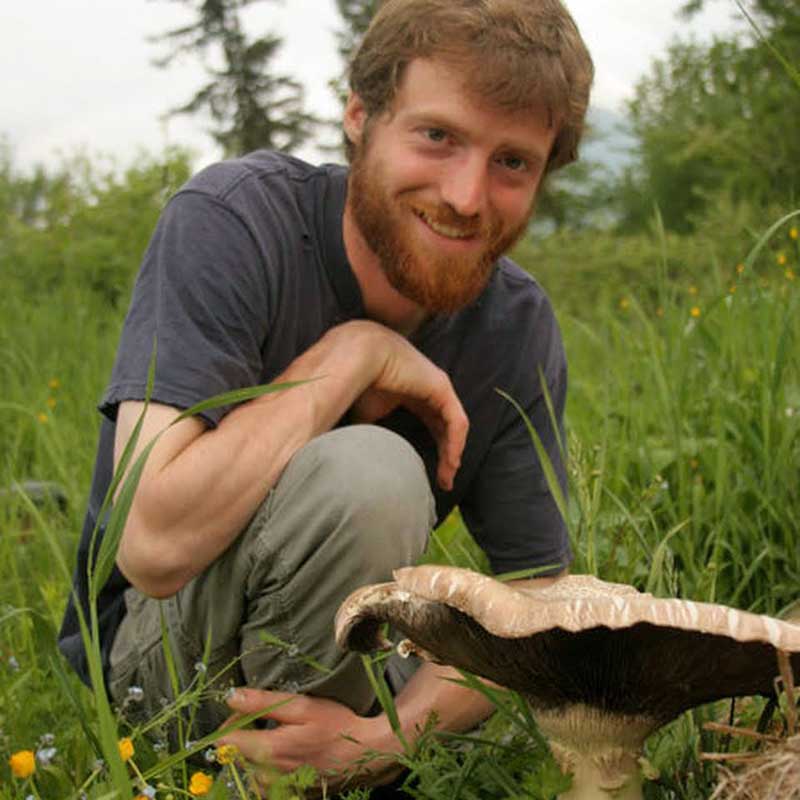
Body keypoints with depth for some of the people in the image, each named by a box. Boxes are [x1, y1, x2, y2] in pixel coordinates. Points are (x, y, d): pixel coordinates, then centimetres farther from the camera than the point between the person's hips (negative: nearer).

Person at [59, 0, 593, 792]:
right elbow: (156, 545, -35)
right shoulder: (231, 222, -24)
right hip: (158, 652, -5)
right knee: (369, 474, -32)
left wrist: (387, 735, -26)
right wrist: (359, 351, -28)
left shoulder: (518, 326, -9)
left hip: (340, 651, 6)